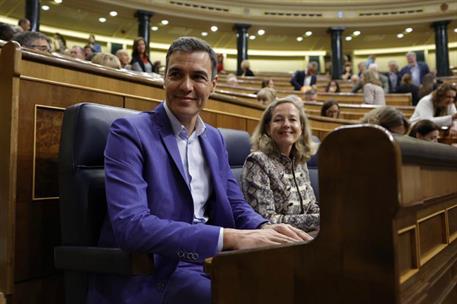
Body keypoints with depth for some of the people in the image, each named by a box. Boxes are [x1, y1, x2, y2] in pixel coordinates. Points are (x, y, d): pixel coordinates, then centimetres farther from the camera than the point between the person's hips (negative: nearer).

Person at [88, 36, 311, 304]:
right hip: (154, 274, -6)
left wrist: (265, 229, -12)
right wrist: (230, 238, -29)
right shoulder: (129, 132, -11)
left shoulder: (215, 138, 11)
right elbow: (130, 225, -23)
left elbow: (235, 205, 12)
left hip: (209, 260, 7)